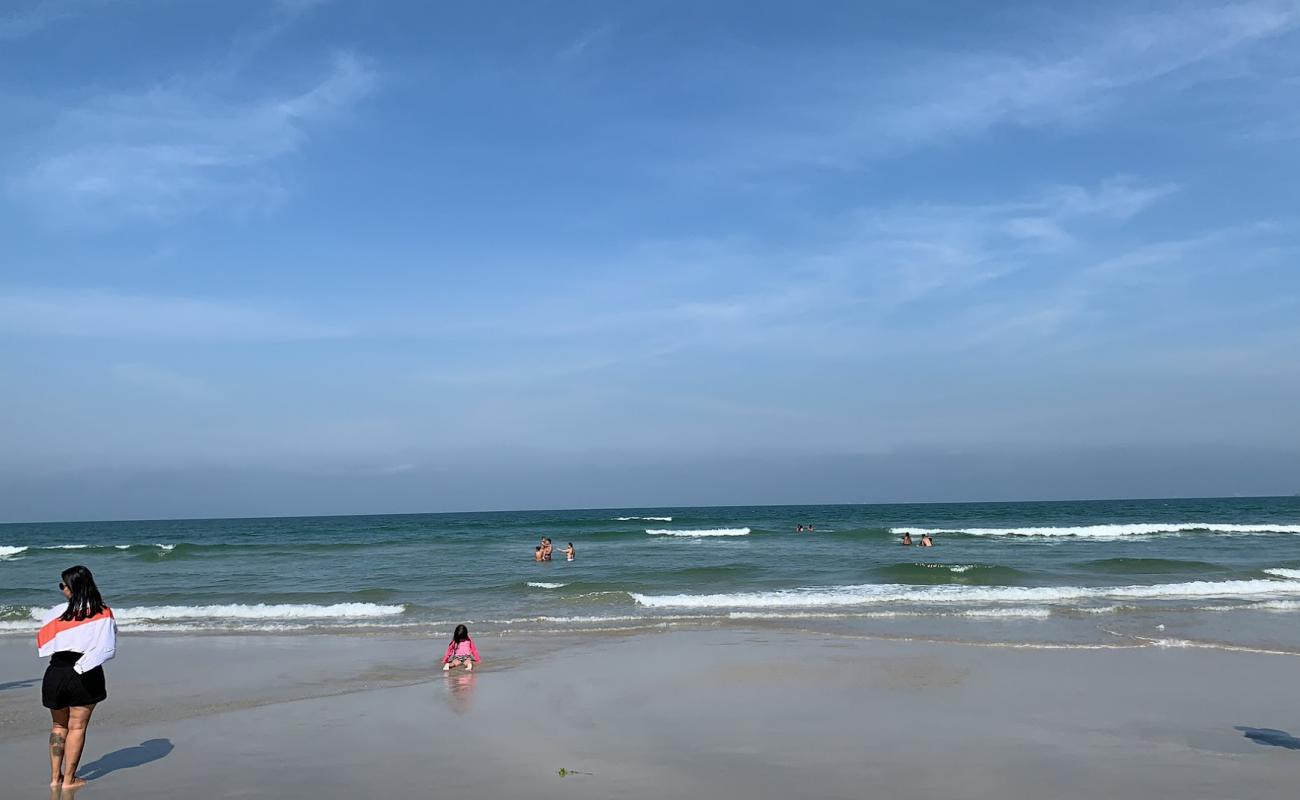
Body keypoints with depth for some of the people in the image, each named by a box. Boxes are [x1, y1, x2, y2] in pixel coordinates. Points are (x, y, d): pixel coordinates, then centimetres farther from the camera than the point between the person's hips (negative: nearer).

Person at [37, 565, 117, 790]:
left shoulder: (56, 613, -6)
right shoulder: (103, 613, -9)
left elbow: (42, 645, 3)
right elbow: (108, 649, -11)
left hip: (56, 673, 2)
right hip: (85, 677, -1)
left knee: (58, 726, 19)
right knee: (77, 727, 9)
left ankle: (55, 777, 21)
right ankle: (69, 779, 12)